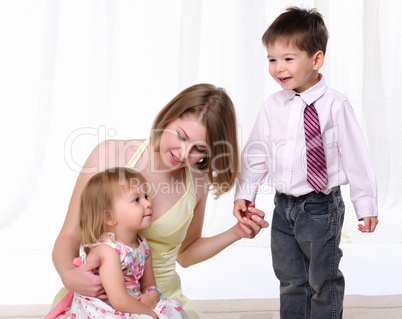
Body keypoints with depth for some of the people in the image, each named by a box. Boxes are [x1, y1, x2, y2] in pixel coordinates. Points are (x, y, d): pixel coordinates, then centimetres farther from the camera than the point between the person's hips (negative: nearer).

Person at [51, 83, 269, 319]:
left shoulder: (197, 181, 0)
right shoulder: (111, 154, -9)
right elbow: (69, 235, -6)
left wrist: (235, 234, 2)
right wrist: (68, 276, -27)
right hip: (100, 297, -3)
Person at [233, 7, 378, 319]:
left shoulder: (334, 105, -14)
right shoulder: (272, 106, -1)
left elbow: (355, 155, -10)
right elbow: (257, 152, 8)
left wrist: (366, 205, -7)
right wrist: (245, 193, 5)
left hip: (320, 207, -4)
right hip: (283, 206, 5)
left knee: (323, 281, 10)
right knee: (290, 280, 17)